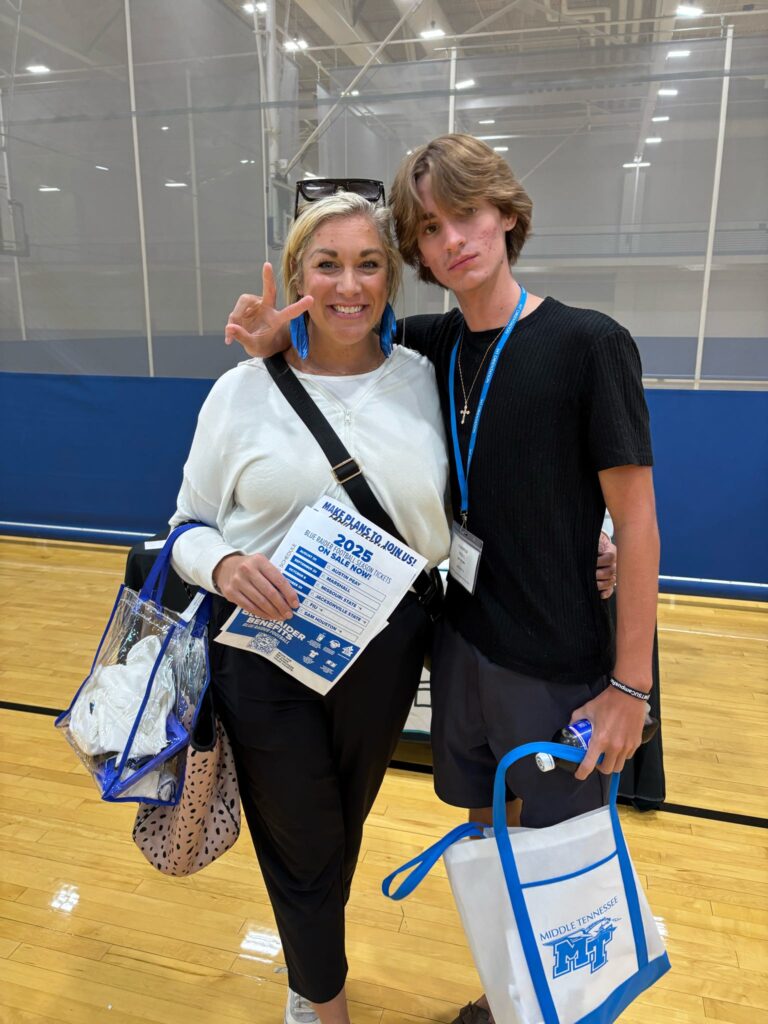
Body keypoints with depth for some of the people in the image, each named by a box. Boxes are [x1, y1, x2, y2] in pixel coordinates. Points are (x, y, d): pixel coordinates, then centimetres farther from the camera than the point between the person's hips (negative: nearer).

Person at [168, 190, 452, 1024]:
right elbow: (190, 525, -1)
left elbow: (448, 522, 4)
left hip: (384, 649, 3)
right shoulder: (243, 390, -8)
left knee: (342, 826, 24)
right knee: (300, 838, 15)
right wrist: (225, 566, -23)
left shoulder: (422, 381, -2)